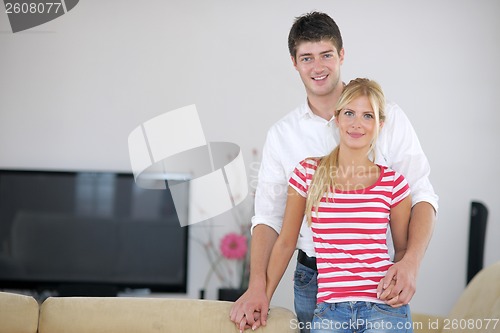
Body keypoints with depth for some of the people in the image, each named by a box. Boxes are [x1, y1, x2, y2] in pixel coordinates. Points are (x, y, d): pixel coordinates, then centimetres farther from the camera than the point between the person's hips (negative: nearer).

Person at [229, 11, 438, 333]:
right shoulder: (281, 134, 5)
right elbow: (269, 215, 4)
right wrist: (258, 286, -11)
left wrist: (412, 261, -23)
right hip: (312, 279, 2)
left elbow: (421, 195, -6)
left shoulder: (387, 116, -3)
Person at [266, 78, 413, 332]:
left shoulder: (393, 183, 5)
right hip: (330, 309, 0)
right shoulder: (308, 173, 6)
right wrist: (262, 298, 7)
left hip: (384, 306, 0)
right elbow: (285, 243, 10)